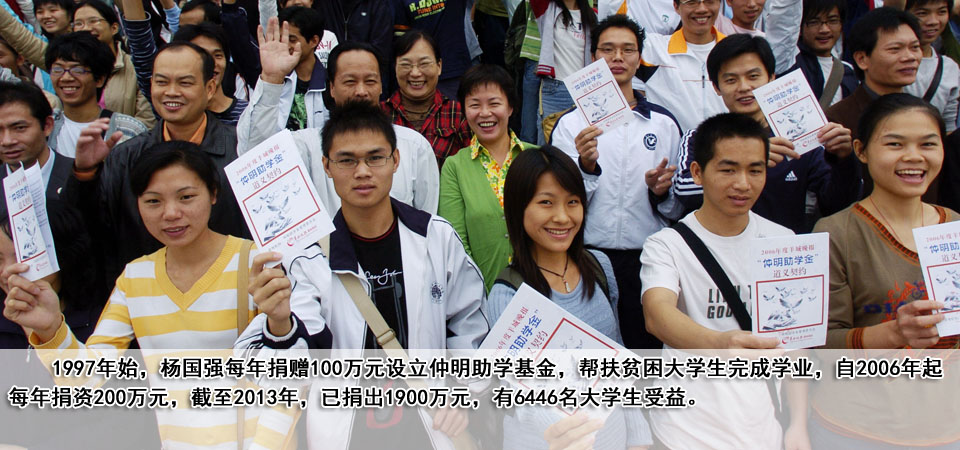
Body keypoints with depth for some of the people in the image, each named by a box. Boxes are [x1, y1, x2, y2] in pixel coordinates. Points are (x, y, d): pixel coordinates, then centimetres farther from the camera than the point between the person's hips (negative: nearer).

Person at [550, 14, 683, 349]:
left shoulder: (664, 123, 9)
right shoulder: (571, 123, 4)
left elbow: (678, 208, 15)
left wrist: (662, 192, -6)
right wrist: (586, 167, -21)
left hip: (648, 259, 2)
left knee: (646, 343, 5)